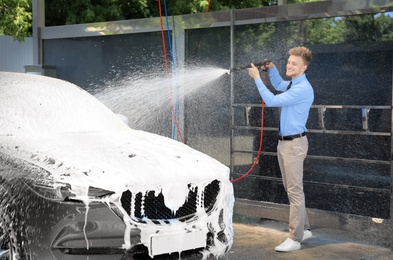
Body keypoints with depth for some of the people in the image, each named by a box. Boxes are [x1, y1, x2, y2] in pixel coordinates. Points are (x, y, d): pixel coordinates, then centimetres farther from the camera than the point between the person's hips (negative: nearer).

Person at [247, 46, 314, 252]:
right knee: (292, 190, 15)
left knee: (295, 191, -8)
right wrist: (272, 69, 17)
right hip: (284, 142, 10)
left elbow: (271, 101, -21)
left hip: (294, 144, -10)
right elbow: (279, 85, 36)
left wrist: (257, 78, -12)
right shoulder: (293, 84, 12)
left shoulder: (302, 89, -19)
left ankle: (295, 239, -5)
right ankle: (304, 229, 25)